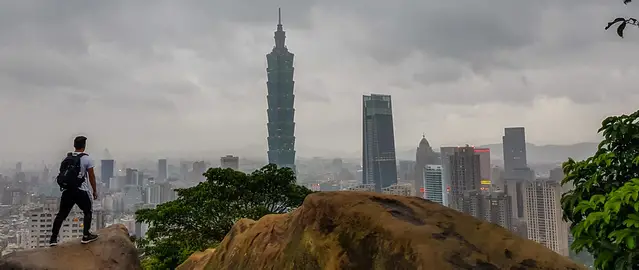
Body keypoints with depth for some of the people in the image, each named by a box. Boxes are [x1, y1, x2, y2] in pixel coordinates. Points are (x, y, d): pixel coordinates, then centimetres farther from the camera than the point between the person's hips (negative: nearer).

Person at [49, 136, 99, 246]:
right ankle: (86, 236, 9)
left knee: (61, 214, 9)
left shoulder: (67, 158, 7)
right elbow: (91, 176, -6)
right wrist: (94, 191, 3)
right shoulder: (87, 159, -7)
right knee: (88, 212, 13)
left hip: (67, 190, 5)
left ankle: (53, 238, 9)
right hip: (81, 190, -4)